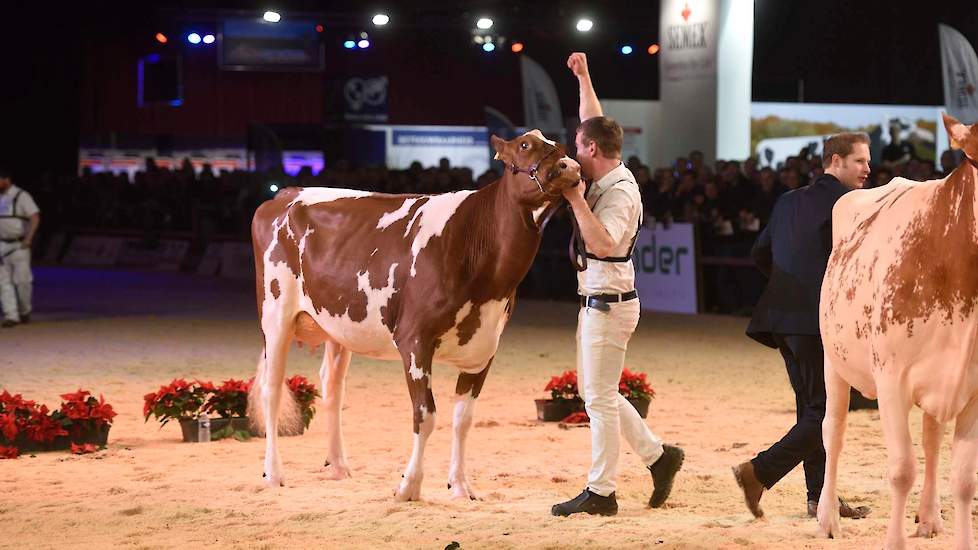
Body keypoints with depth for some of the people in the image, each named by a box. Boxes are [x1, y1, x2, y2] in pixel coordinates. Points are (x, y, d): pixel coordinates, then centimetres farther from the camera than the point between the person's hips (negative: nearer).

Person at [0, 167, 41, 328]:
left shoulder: (21, 196, -8)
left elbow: (35, 217, -15)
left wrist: (29, 238, -22)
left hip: (19, 246, -6)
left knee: (22, 280, -3)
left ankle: (24, 311, 17)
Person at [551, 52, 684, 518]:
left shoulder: (619, 193, -20)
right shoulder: (610, 176, 7)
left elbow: (603, 244, -36)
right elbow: (594, 123, 23)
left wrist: (577, 199, -32)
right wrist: (583, 78, 22)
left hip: (608, 304, -10)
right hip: (597, 301, 10)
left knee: (599, 397, -4)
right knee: (595, 392, 17)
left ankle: (600, 492, 1)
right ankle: (657, 455, 22)